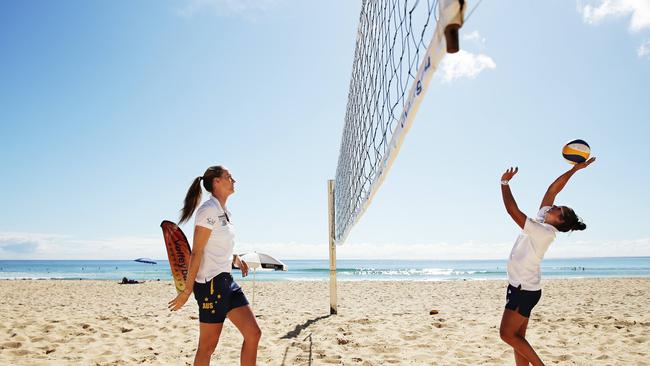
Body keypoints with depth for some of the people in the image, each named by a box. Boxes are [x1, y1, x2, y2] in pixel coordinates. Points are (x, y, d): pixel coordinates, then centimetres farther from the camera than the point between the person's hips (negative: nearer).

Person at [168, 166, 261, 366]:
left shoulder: (225, 212, 14)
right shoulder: (209, 210, -13)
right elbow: (196, 252, -17)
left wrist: (235, 259, 4)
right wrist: (187, 290, -17)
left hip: (227, 281, 9)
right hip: (211, 283, -9)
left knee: (253, 334, 5)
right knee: (208, 346, 2)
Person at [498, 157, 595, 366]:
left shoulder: (542, 231, -21)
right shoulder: (543, 220, 2)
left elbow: (512, 209, -27)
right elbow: (553, 189, 9)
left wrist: (504, 182, -18)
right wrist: (574, 169, 13)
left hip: (524, 290, -9)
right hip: (521, 287, 9)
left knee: (507, 334, -4)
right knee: (517, 336, 9)